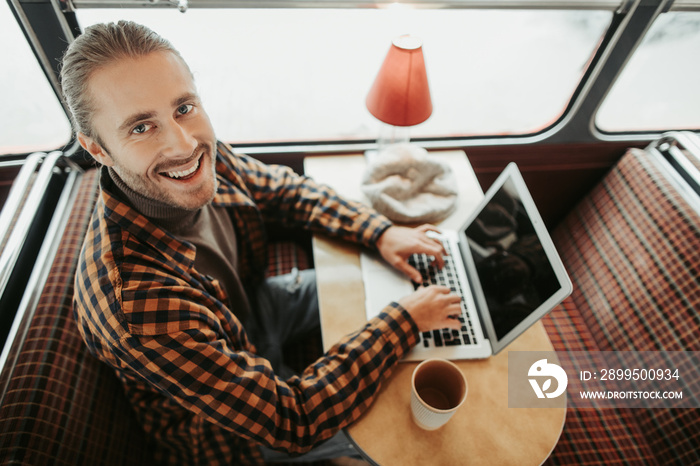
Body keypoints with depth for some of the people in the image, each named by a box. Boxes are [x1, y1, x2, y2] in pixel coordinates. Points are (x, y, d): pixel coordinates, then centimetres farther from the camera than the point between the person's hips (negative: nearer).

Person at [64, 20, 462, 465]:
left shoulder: (202, 155, -22)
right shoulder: (136, 302, -43)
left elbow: (283, 189, -1)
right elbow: (290, 421, -35)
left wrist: (381, 232, -12)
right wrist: (405, 320, -28)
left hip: (251, 306, 6)